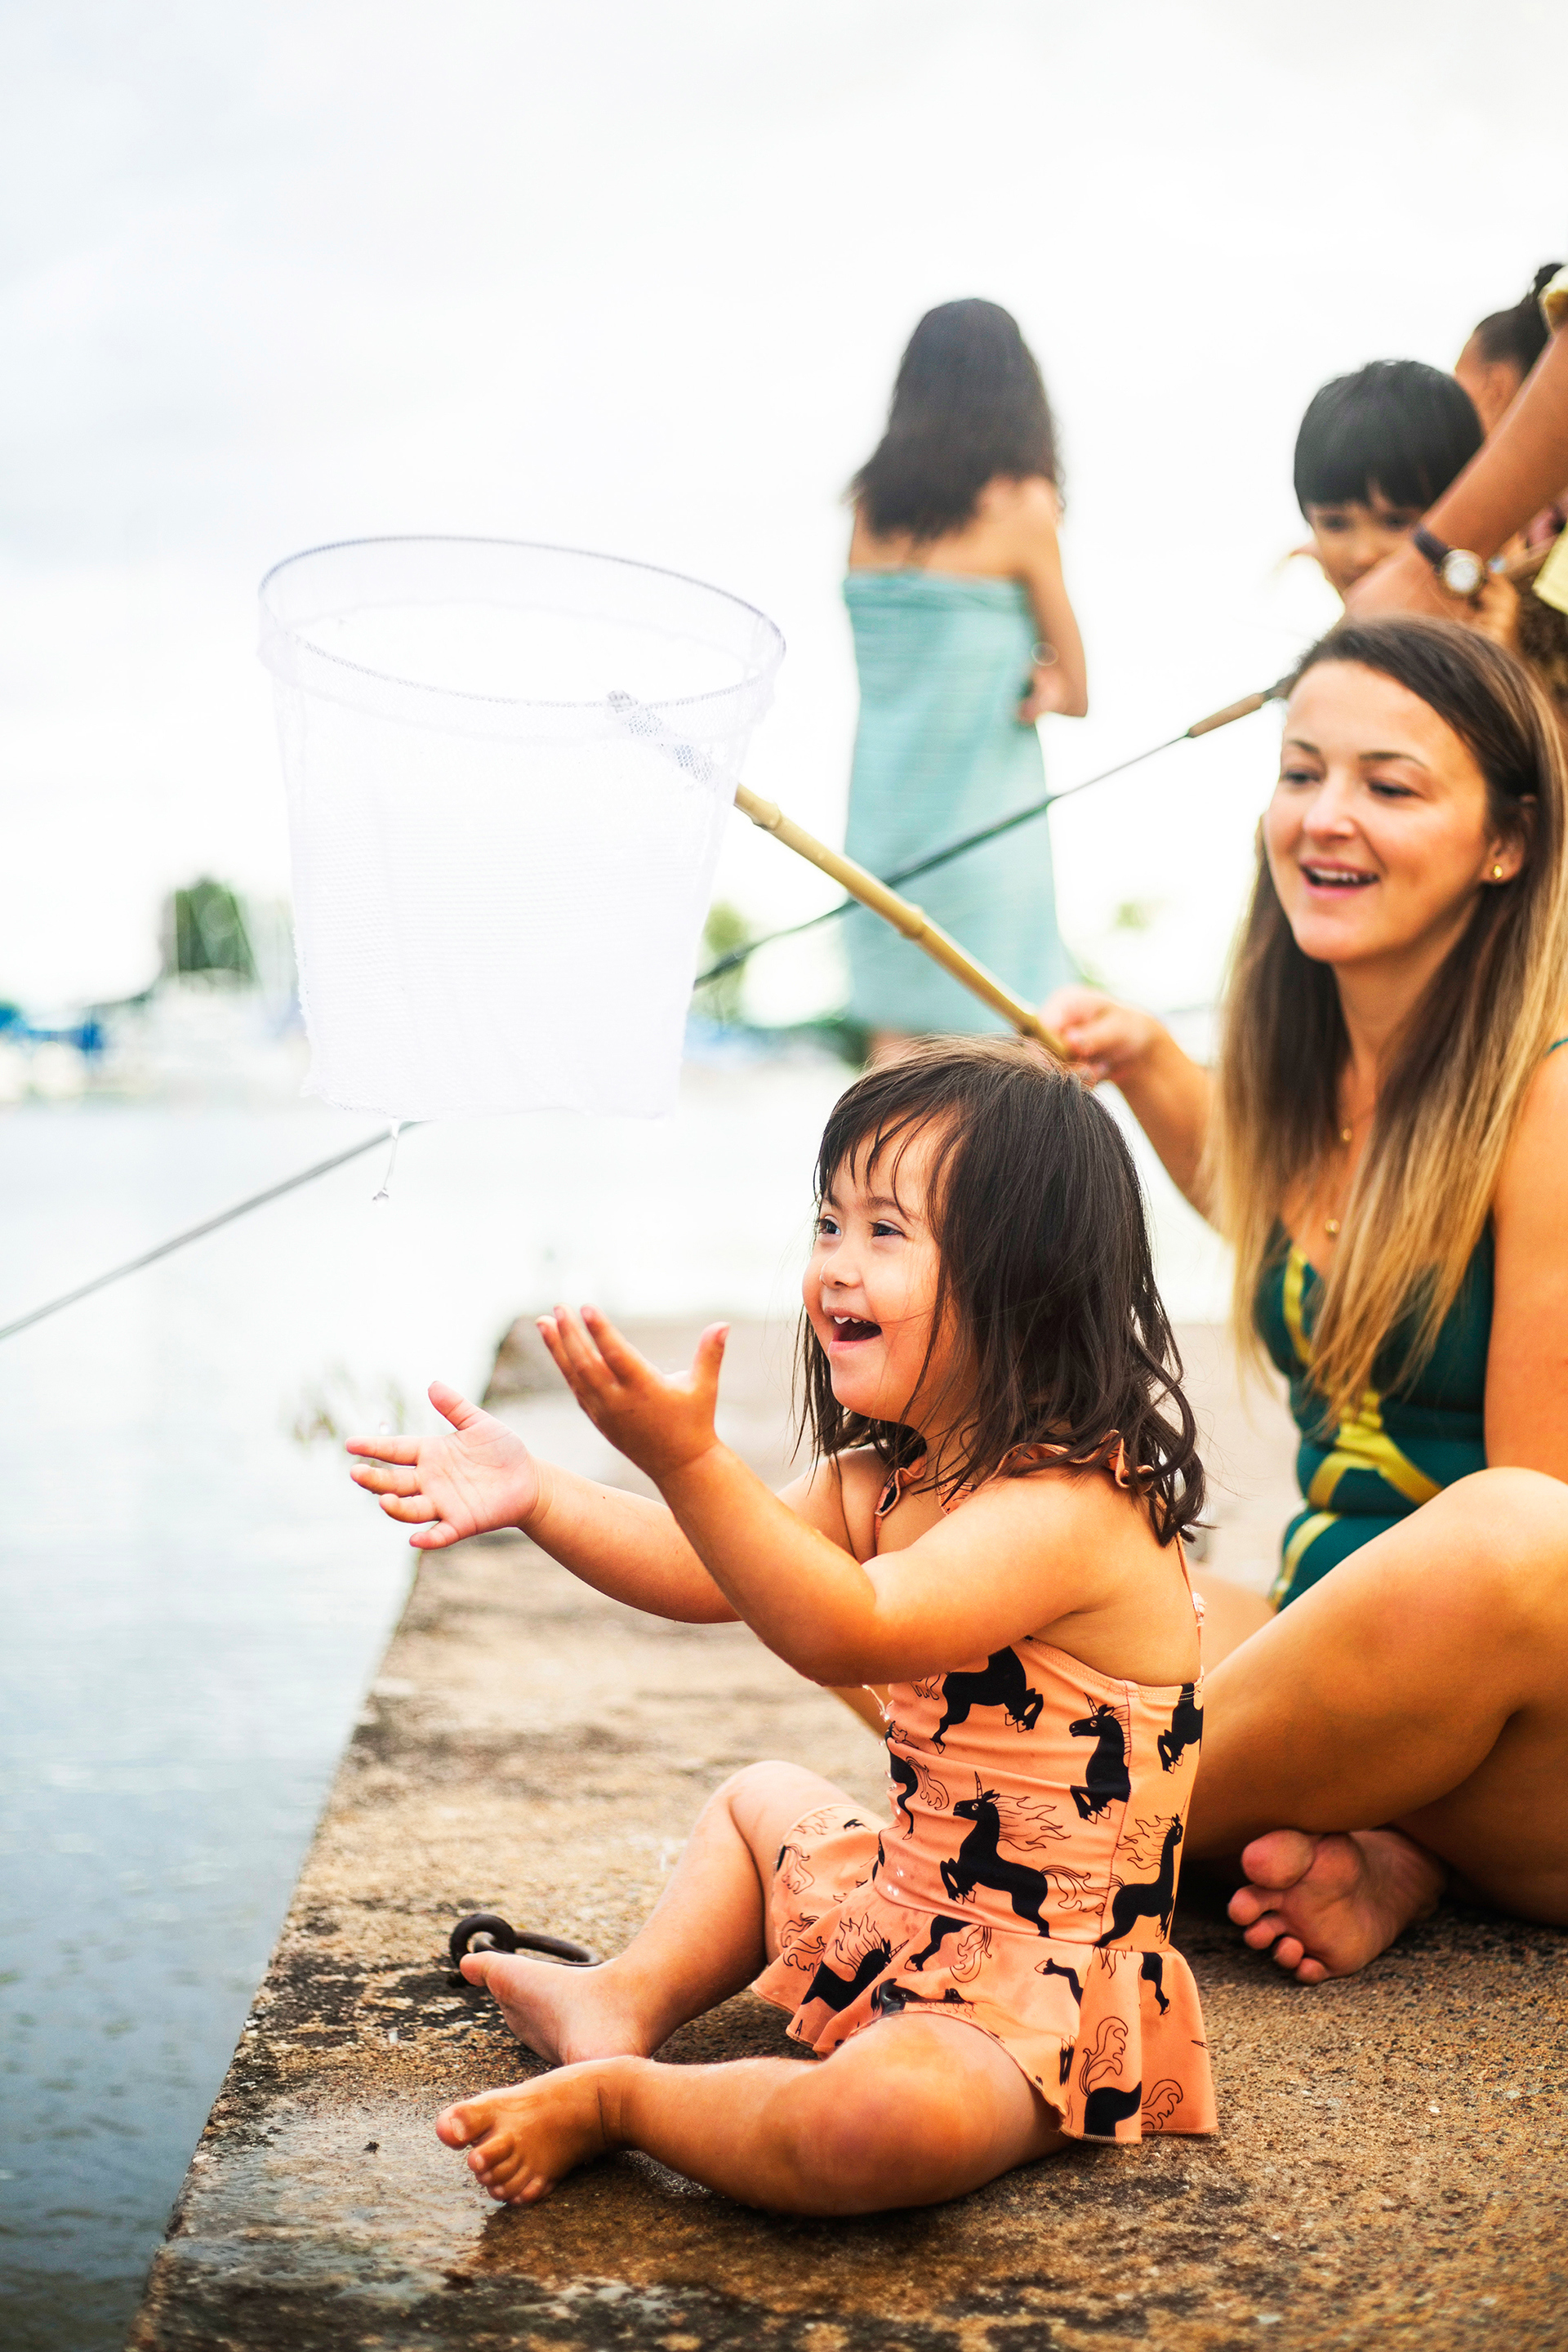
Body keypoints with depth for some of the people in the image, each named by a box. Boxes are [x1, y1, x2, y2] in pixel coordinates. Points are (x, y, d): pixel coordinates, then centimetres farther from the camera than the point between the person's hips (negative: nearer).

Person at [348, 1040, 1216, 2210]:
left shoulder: (1072, 1508, -26)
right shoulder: (888, 1477, 5)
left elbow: (849, 1632, -37)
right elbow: (715, 1573, 9)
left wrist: (688, 1460, -42)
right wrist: (537, 1496, -4)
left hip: (1036, 1991, -10)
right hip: (912, 1901, 10)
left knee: (878, 2126, -38)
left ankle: (616, 2099, -15)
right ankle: (627, 2002, 16)